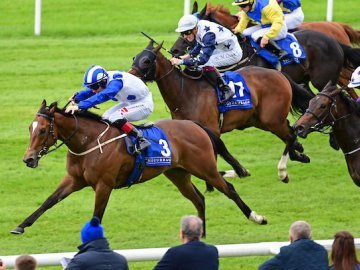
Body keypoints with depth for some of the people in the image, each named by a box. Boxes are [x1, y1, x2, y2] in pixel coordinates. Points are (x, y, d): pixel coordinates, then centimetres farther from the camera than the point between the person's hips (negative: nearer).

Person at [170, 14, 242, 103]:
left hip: (233, 53, -9)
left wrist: (181, 61, -38)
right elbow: (199, 46, 13)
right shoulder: (198, 27, -7)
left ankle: (225, 90, -16)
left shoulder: (208, 34, -33)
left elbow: (203, 59, -37)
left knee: (206, 63, -24)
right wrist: (188, 56, -1)